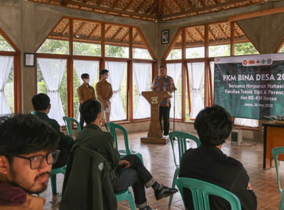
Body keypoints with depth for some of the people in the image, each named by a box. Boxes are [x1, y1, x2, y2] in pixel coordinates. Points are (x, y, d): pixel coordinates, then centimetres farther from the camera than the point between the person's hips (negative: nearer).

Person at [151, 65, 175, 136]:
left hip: (166, 101, -3)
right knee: (158, 117, 2)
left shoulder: (170, 79, 4)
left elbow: (172, 89, 1)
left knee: (166, 117, 0)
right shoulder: (156, 79, 13)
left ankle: (166, 132, 6)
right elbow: (153, 88, 14)